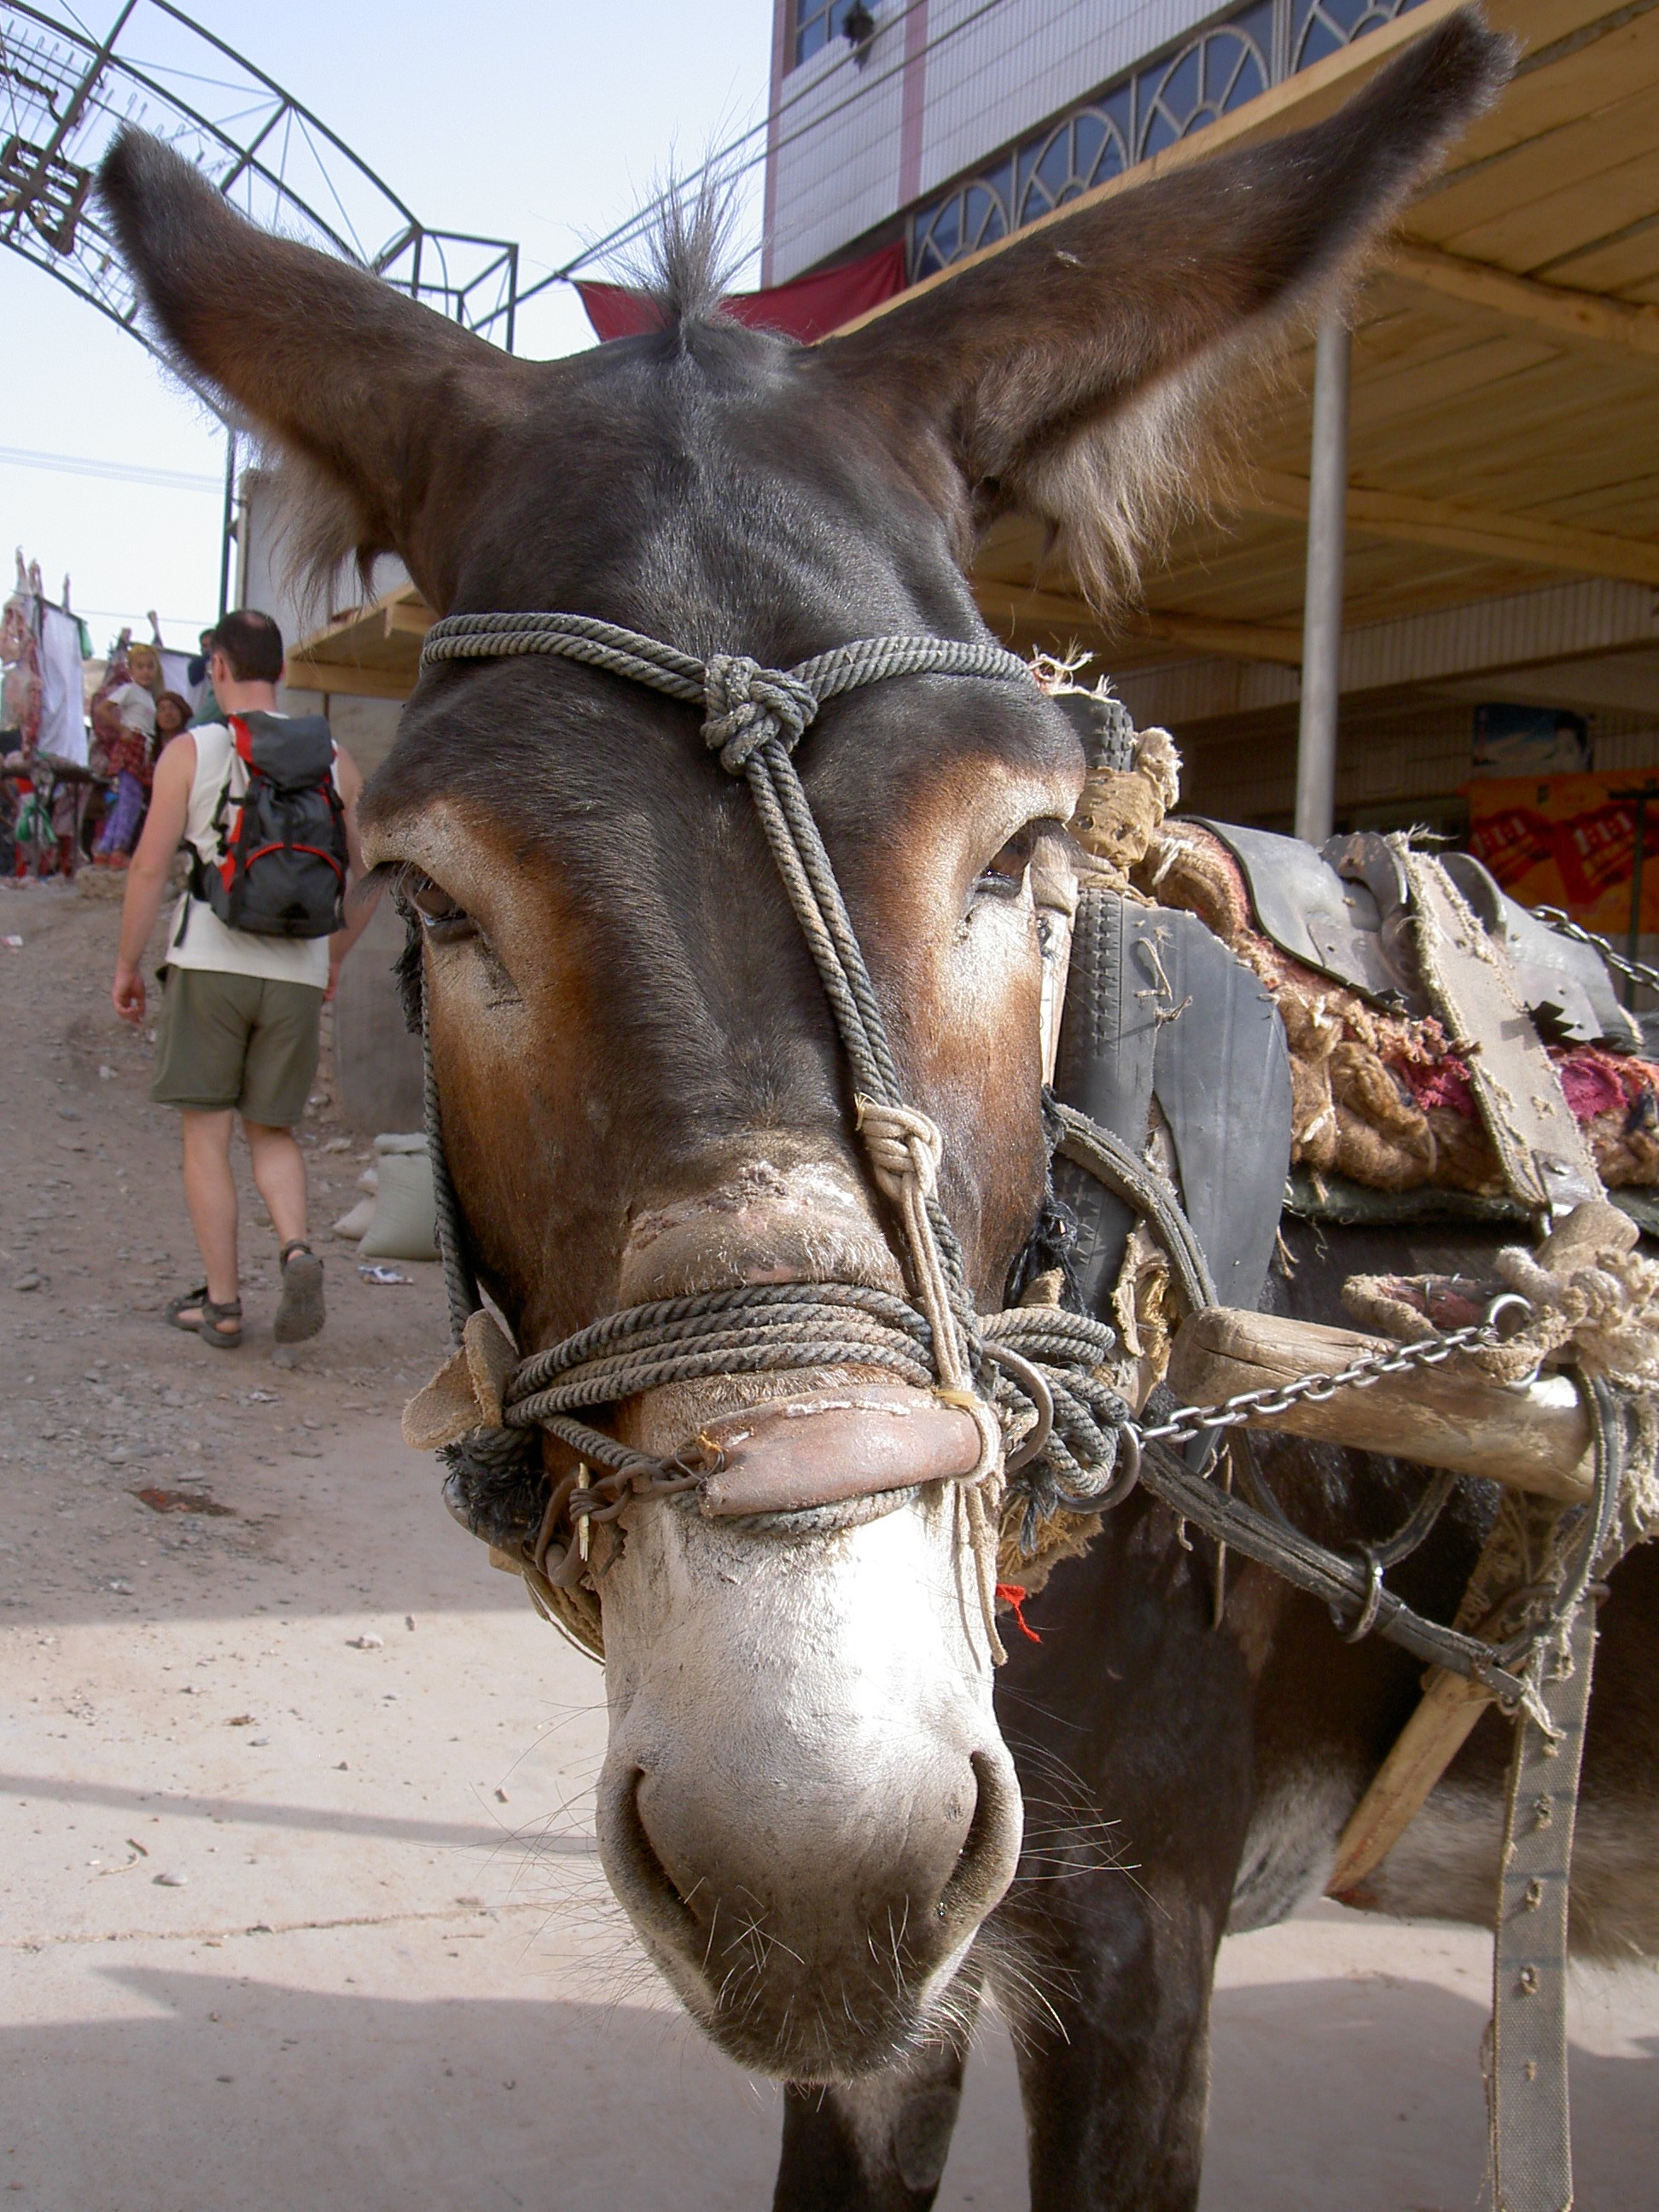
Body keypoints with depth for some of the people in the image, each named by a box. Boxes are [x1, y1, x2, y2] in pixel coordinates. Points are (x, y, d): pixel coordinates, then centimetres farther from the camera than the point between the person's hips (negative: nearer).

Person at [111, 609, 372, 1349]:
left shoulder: (190, 751, -1)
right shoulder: (332, 757, 7)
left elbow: (149, 866, -5)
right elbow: (365, 873, 10)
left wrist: (126, 965, 5)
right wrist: (334, 956, 24)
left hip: (209, 961, -2)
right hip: (296, 972, 3)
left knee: (207, 1132, 6)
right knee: (273, 1130, 15)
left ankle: (221, 1302, 7)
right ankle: (297, 1249, -10)